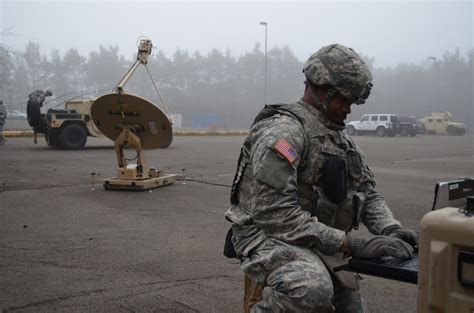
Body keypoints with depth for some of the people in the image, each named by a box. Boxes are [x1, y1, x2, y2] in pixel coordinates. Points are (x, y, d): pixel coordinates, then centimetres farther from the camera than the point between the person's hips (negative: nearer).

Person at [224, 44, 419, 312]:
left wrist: (392, 230, -9)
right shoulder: (283, 131, -17)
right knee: (311, 289, -38)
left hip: (319, 244, 9)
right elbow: (275, 215, -25)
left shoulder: (340, 138, 14)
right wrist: (351, 243, -26)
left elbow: (367, 192, 12)